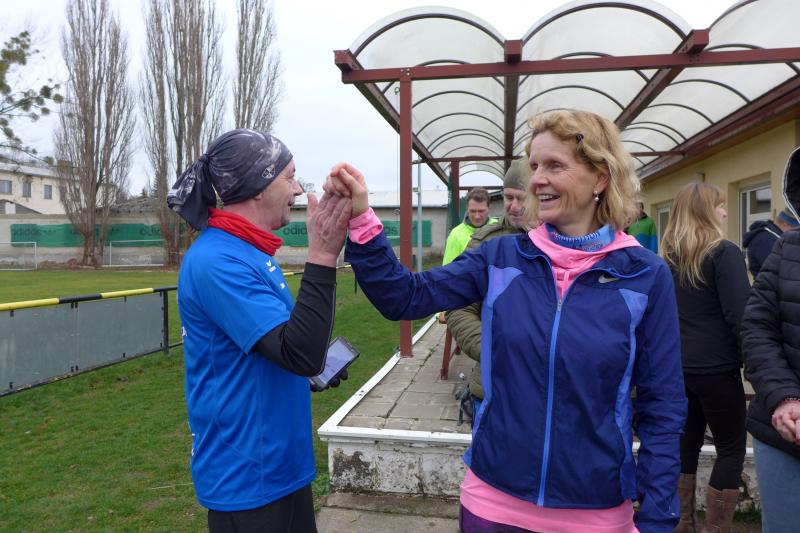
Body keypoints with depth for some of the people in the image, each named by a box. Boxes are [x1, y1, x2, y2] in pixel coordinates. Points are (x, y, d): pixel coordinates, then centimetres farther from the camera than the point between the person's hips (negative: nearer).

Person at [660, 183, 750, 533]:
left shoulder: (667, 257, 8)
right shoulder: (724, 253, -12)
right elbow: (740, 315, -17)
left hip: (677, 367, 6)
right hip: (717, 368, -6)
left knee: (687, 442, 15)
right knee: (731, 448, 7)